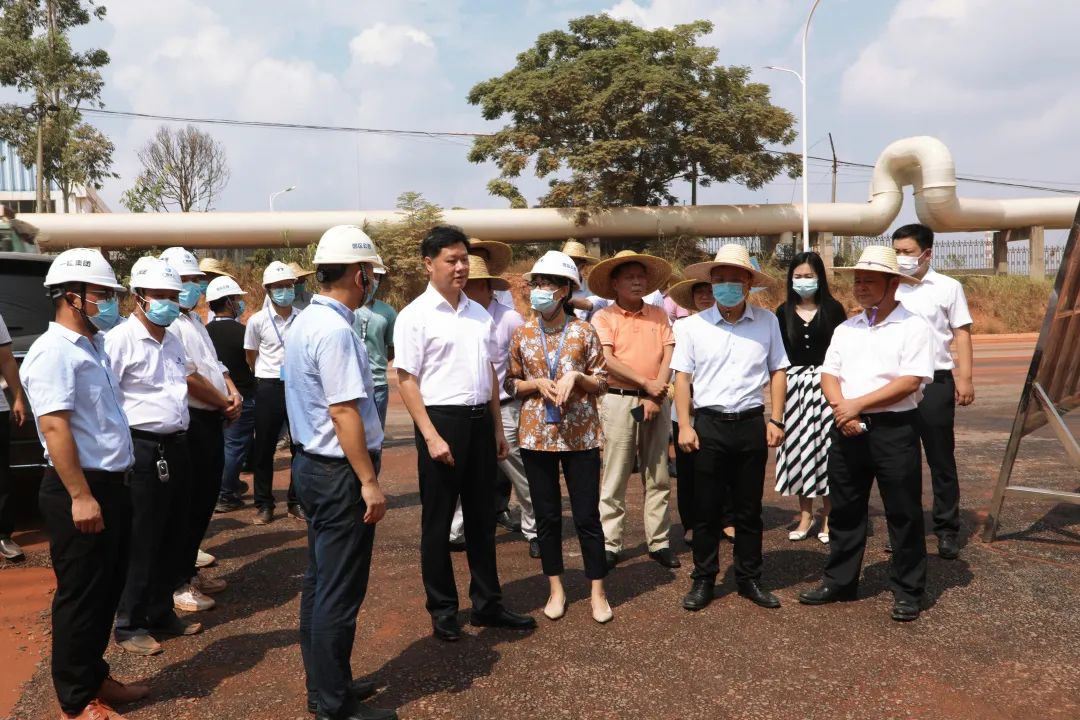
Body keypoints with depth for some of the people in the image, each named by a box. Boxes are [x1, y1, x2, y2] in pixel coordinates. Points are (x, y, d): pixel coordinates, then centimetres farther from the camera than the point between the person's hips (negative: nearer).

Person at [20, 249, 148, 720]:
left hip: (110, 485, 9)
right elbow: (54, 427, -23)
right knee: (80, 595, 2)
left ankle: (95, 677, 32)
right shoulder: (54, 351, -16)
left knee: (107, 590, 17)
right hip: (80, 490, -9)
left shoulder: (90, 346, 14)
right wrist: (80, 495, -25)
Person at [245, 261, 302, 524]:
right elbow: (251, 358, 9)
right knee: (264, 448, 5)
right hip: (269, 389, -1)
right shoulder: (257, 321, -4)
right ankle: (263, 505, 17)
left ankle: (296, 503, 19)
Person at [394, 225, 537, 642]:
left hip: (480, 420, 6)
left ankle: (487, 604, 27)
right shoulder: (415, 316, -7)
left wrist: (498, 427, 15)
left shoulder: (479, 314, 11)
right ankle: (443, 611, 20)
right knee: (438, 521, 5)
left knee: (482, 517, 14)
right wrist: (431, 436, -16)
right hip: (441, 420, -6)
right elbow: (406, 380, -11)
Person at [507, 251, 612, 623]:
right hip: (537, 435, 2)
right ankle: (556, 589, 24)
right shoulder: (522, 334, 3)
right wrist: (538, 384, -11)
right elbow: (511, 383, 7)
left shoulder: (584, 332, -2)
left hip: (580, 435, -2)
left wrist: (577, 377, -16)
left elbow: (602, 382, 3)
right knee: (547, 517, 10)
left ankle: (598, 592, 16)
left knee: (587, 516, 2)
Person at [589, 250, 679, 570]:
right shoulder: (603, 317, 0)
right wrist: (646, 383, -14)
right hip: (619, 401, -3)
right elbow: (607, 360, -11)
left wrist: (656, 396, -10)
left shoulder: (658, 315, 10)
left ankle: (659, 542, 16)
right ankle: (609, 544, 7)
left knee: (658, 477, 8)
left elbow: (669, 357, 2)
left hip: (657, 401, 4)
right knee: (614, 478, 0)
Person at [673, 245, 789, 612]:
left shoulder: (767, 321, 3)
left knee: (749, 509, 11)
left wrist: (776, 420, 2)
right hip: (709, 424, -1)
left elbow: (777, 371, 8)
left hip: (752, 423, 1)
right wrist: (684, 425, -5)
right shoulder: (694, 325, -1)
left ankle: (749, 578, 25)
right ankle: (703, 579, 19)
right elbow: (682, 377, 2)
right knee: (706, 509, 6)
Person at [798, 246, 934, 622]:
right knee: (845, 511, 13)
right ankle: (839, 582, 25)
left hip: (894, 430, -5)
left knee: (903, 515, 4)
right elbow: (828, 374, 8)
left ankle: (907, 591, 17)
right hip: (848, 430, 5)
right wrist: (840, 407, -12)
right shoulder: (846, 329, 12)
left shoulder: (913, 327, -6)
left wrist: (857, 404, -16)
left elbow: (910, 382, -15)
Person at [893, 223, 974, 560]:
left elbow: (962, 332, 0)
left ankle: (947, 530, 14)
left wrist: (964, 378, -8)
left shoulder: (948, 288, 1)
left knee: (941, 459, 5)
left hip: (935, 382, -2)